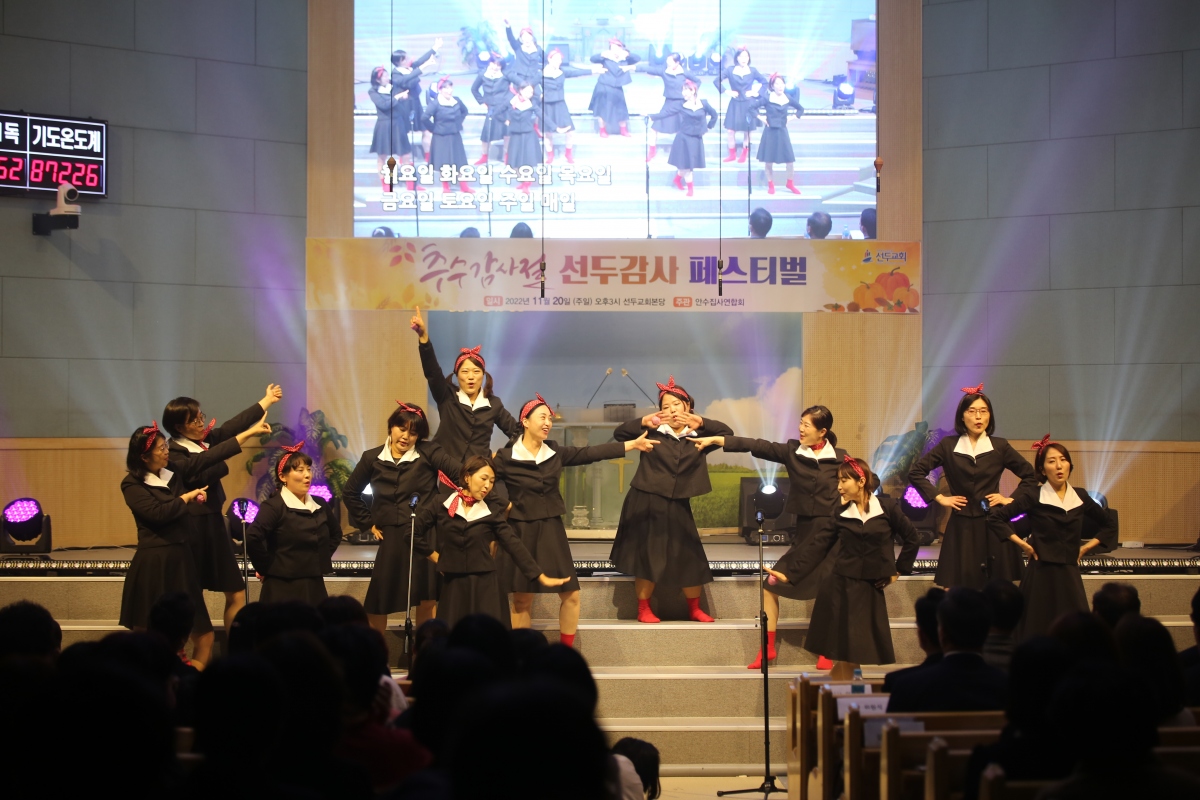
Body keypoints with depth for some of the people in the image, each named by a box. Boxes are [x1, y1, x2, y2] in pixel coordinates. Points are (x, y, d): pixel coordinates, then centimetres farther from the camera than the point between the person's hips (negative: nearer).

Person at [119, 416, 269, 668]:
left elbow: (210, 457, 8)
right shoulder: (132, 485, -7)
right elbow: (158, 512, -19)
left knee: (201, 630, 2)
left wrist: (250, 432, 7)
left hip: (181, 558, 6)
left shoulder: (174, 472, 9)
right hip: (153, 564, -6)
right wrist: (188, 497, -4)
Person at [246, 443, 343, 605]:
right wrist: (265, 568, -15)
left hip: (314, 587, 7)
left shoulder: (320, 505, 11)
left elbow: (336, 532, 29)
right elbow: (252, 539, -24)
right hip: (283, 589, -7)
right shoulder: (273, 506, -10)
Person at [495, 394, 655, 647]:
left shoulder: (555, 452, 5)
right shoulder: (506, 457, -8)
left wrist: (632, 444, 3)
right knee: (522, 599, 1)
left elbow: (591, 454, 5)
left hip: (552, 529, 5)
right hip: (521, 531, -4)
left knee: (571, 594, 2)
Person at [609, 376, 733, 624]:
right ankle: (643, 609, 14)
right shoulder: (653, 433, -2)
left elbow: (727, 433, -6)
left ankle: (694, 609, 21)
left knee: (690, 557, 4)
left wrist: (701, 423, -17)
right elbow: (619, 434, -6)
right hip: (645, 504, -2)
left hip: (677, 507, 2)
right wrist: (643, 422, -20)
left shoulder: (697, 436, 3)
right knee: (647, 556, 2)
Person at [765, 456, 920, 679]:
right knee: (844, 657, 0)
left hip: (871, 589, -1)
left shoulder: (887, 508, -2)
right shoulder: (840, 515, 2)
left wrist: (899, 570, 6)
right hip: (841, 589, 1)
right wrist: (789, 574, -12)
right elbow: (816, 547, -3)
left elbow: (912, 539, 6)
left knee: (854, 655, 1)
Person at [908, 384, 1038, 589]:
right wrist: (939, 498, 0)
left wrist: (1012, 499, 3)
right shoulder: (948, 446, 4)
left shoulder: (1000, 447, 6)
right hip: (961, 528, 0)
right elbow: (915, 472, 6)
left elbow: (1029, 475, 14)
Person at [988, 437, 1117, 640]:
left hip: (1070, 575, 4)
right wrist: (1022, 544, -7)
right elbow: (995, 518, -6)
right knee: (1038, 635, -4)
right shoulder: (1032, 497, -3)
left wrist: (1086, 547, 10)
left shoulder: (1080, 497, 8)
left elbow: (1109, 525, 22)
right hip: (1041, 575, -4)